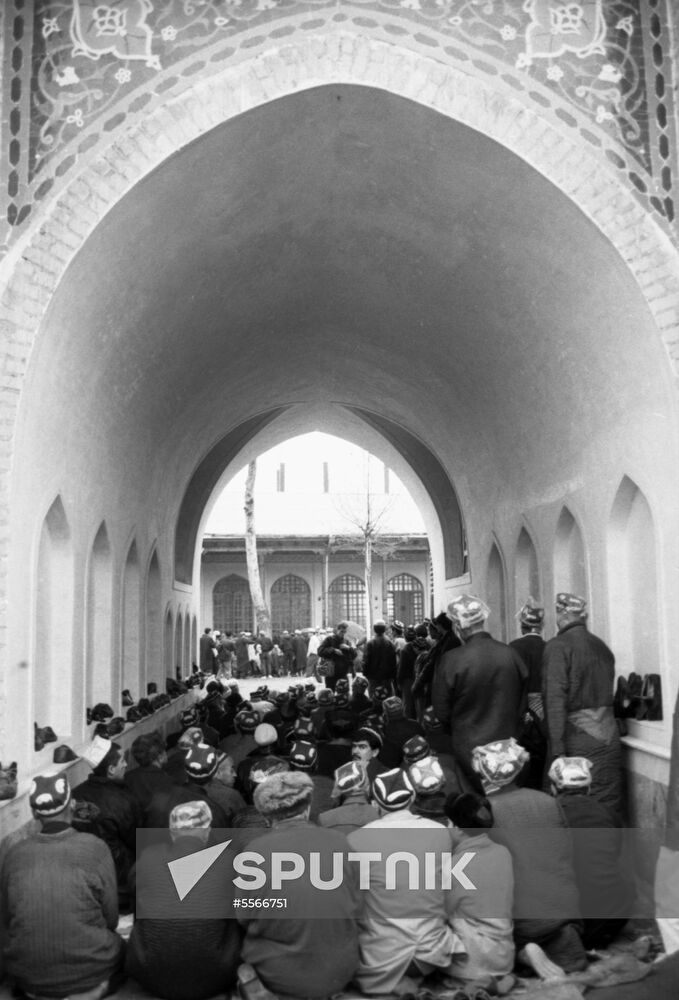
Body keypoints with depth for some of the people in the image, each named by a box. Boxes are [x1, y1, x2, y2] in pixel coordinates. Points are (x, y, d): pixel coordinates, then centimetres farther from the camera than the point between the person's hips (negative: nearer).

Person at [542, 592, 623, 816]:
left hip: (577, 736, -6)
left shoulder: (558, 646, -8)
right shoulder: (602, 646, 11)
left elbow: (554, 699, -14)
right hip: (609, 734, 6)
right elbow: (607, 692, 15)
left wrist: (557, 750, -16)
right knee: (610, 808, 9)